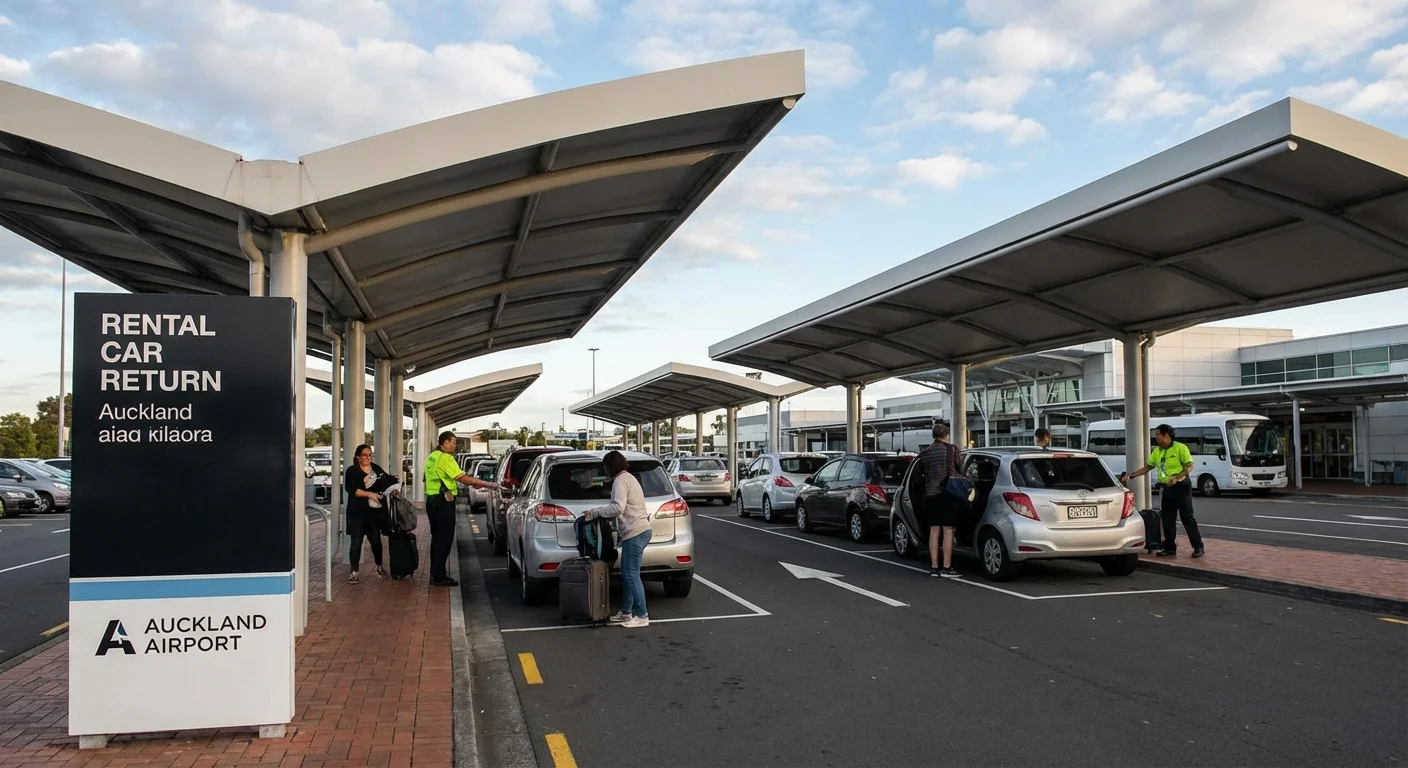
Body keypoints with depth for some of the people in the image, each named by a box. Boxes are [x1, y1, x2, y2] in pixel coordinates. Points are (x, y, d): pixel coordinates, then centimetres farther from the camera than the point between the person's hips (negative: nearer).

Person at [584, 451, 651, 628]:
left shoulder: (620, 480, -10)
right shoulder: (629, 478, 21)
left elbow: (618, 508, -22)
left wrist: (595, 512, -13)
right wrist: (619, 531, 22)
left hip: (635, 533, -10)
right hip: (640, 531, 10)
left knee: (631, 575, -7)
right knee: (627, 574, 14)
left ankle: (642, 616, -5)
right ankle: (626, 612, 19)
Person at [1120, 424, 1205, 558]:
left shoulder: (1180, 448, -11)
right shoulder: (1157, 451, 9)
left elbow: (1189, 466, -15)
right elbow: (1147, 467, 13)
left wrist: (1176, 478, -26)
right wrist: (1132, 475, 4)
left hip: (1181, 486, -7)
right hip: (1167, 488, 7)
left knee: (1187, 518, -3)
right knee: (1168, 520, 9)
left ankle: (1198, 547, 5)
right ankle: (1170, 547, 16)